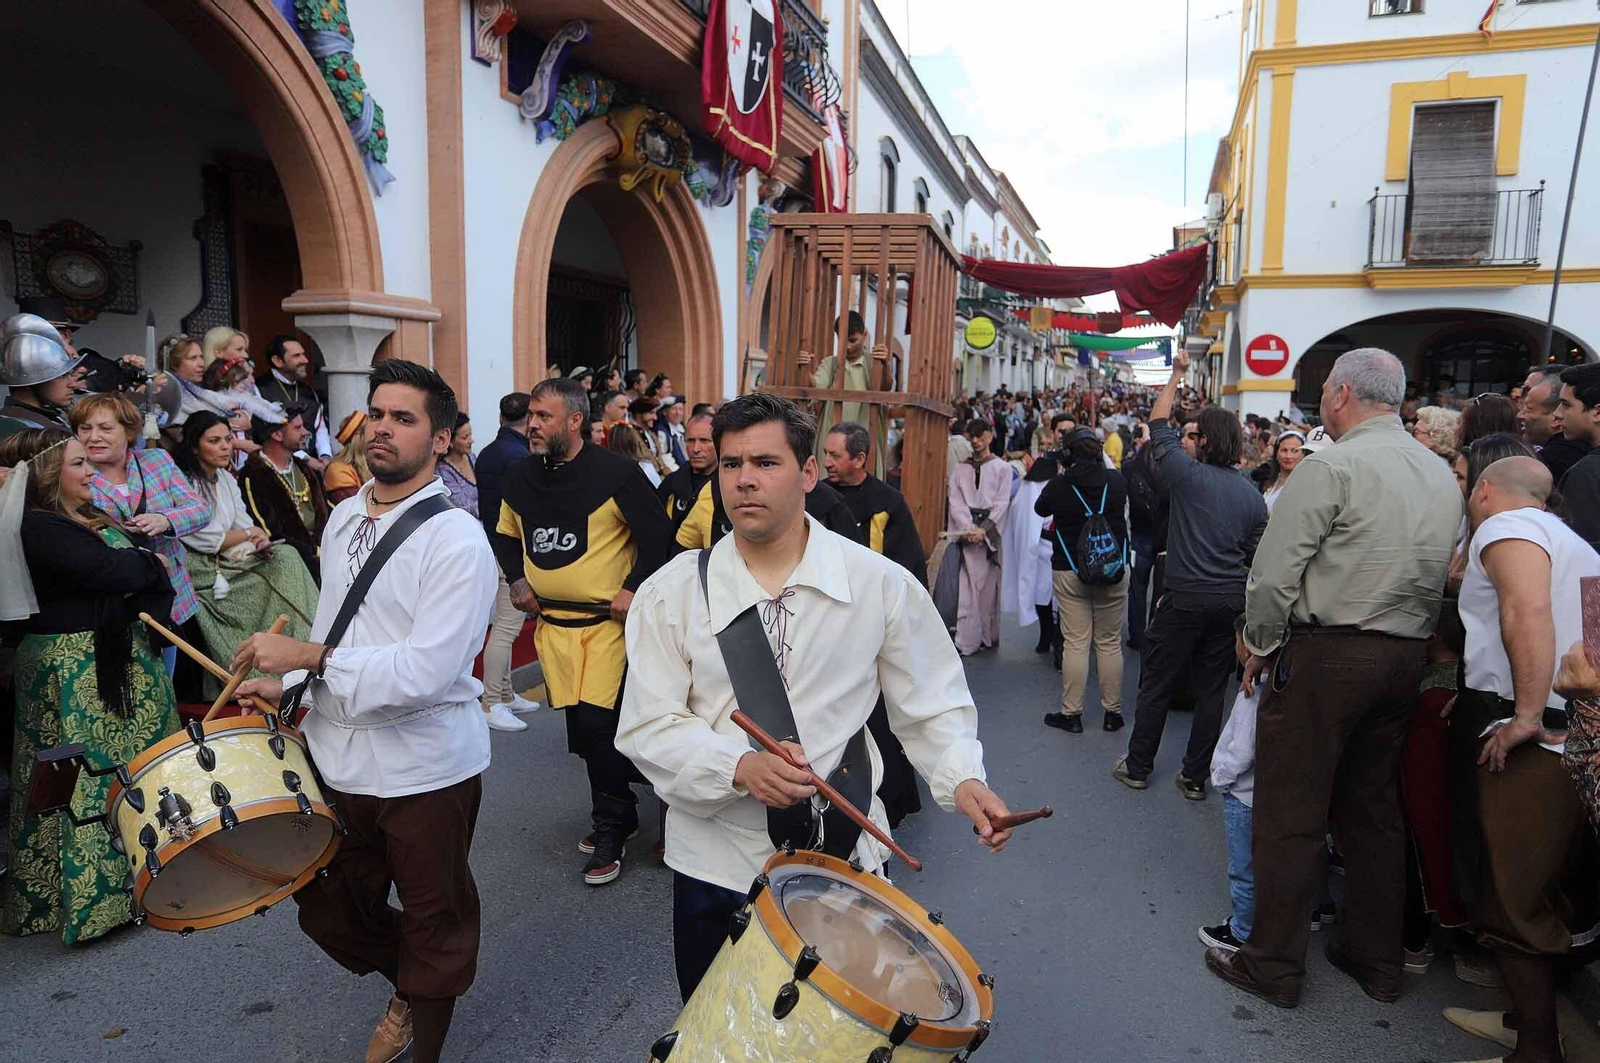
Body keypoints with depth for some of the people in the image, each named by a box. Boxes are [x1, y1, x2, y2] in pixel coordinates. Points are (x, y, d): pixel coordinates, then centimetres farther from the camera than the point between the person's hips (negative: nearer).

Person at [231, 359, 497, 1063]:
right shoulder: (344, 517, 6)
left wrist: (312, 656, -22)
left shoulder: (457, 541, -19)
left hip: (425, 767, -7)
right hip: (339, 757, 7)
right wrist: (287, 685, 5)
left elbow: (428, 670, -27)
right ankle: (410, 990, 49)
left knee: (434, 925, 13)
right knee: (327, 913, 21)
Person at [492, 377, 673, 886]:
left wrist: (635, 588, -16)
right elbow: (506, 535, 22)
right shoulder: (519, 479, 7)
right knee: (581, 729, 12)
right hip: (552, 623, 6)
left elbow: (657, 534, -10)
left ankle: (611, 829, 8)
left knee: (599, 724, -10)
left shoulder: (617, 473, -12)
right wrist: (517, 581, 8)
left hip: (608, 621, -6)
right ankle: (620, 811, 31)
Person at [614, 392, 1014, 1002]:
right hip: (714, 865, 1)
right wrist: (740, 767, -24)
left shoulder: (884, 585, -7)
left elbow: (931, 705, 1)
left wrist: (961, 778, -16)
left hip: (843, 860, 0)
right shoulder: (670, 593, -6)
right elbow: (646, 726, -8)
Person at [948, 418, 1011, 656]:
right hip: (967, 531, 1)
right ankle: (967, 640, -8)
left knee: (990, 584, 0)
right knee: (968, 584, -7)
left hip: (992, 530, -1)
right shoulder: (961, 469, 14)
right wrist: (969, 527, -11)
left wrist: (984, 529, -12)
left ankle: (988, 636, 10)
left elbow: (1002, 502, -1)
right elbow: (955, 501, 5)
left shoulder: (1002, 468, 7)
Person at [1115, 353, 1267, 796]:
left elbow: (1159, 425, 3)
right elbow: (1257, 555, 7)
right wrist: (1238, 588, 18)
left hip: (1185, 598, -4)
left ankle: (1138, 767, 18)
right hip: (1232, 601, 5)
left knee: (1156, 684, 8)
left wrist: (1176, 377, 14)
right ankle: (1195, 777, 18)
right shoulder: (1253, 494, 4)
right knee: (1211, 691, 10)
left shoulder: (1188, 474, -10)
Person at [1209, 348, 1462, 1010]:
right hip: (1406, 658, 8)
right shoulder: (1443, 475, 11)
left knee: (1290, 813, 1)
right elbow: (1440, 576, 13)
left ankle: (1274, 966, 11)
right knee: (1374, 810, 18)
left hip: (1325, 653, -8)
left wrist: (1261, 648, -2)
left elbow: (1274, 573, -15)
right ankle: (1377, 960, 30)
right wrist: (1408, 640, 20)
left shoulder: (1331, 467, -13)